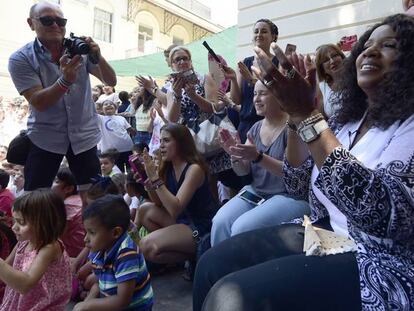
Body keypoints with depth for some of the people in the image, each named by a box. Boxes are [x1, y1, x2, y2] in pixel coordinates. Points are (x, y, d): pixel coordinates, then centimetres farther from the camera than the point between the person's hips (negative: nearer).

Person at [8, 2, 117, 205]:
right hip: (45, 137, -1)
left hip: (84, 135, 2)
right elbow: (38, 102, -15)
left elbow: (111, 81, -5)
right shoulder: (20, 59, -5)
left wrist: (97, 57, -24)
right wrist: (65, 80, -32)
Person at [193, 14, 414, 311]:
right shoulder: (350, 118, 10)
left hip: (378, 264, -6)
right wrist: (297, 113, -4)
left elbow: (383, 214, -29)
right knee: (213, 263, -4)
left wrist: (307, 116, -28)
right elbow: (297, 183, 8)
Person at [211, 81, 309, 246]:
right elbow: (243, 171, 8)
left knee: (242, 228, -26)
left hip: (290, 195, -5)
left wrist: (258, 157, -28)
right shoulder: (256, 127, 9)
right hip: (255, 192, 6)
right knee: (220, 222, -17)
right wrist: (235, 156, -14)